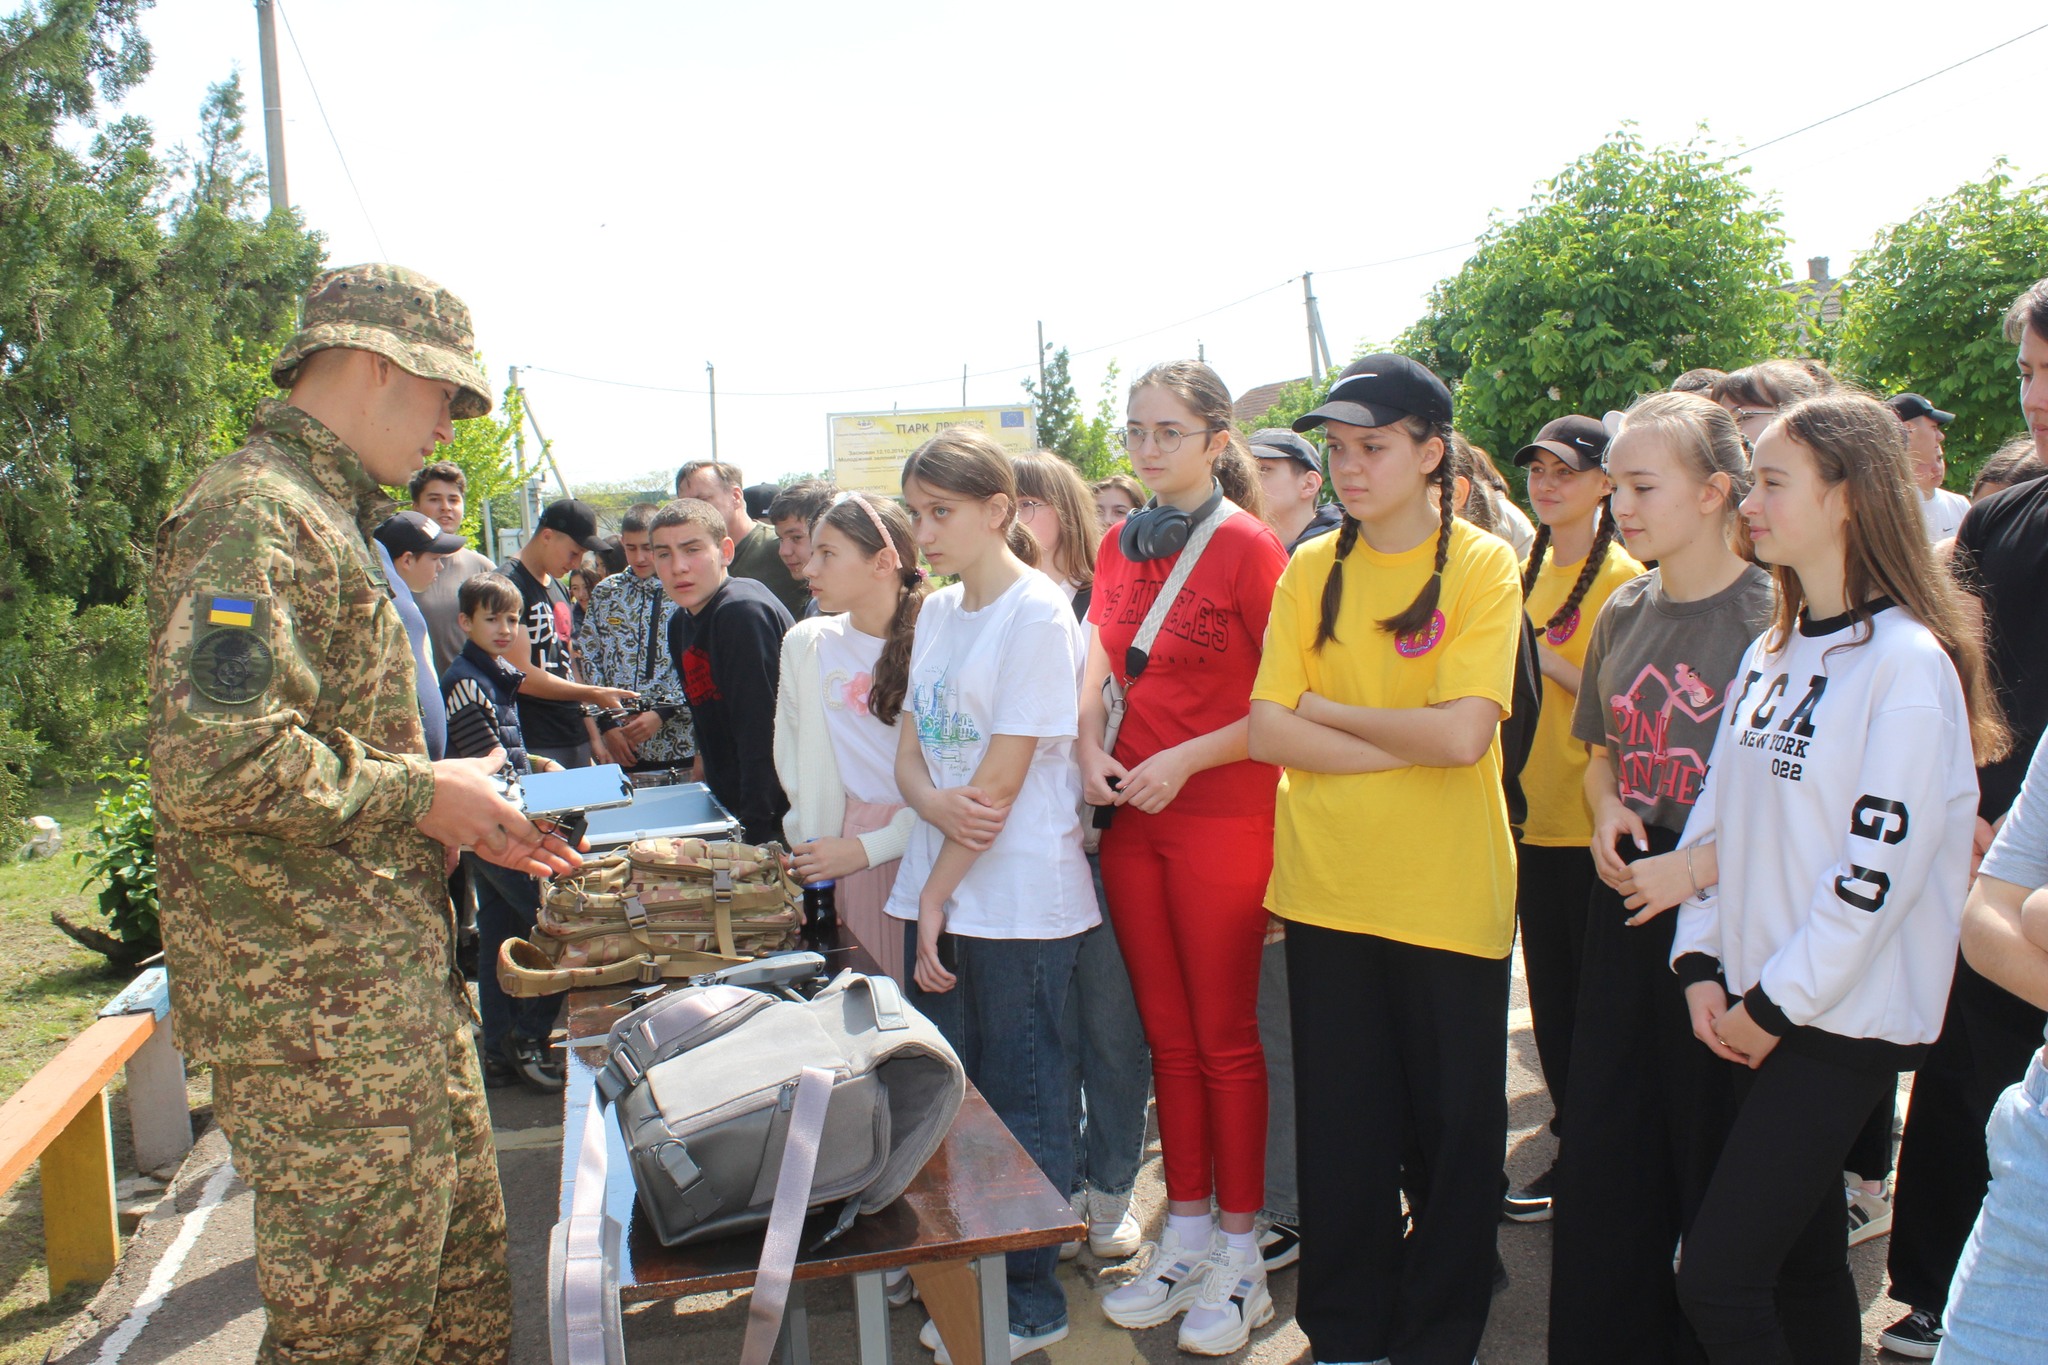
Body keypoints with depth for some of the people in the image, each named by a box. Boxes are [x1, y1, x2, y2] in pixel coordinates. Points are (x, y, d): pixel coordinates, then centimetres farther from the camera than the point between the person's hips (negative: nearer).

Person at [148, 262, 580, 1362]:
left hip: (398, 978, 10)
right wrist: (422, 793, -16)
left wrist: (465, 818, 12)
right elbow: (213, 761, -28)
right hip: (319, 999, -10)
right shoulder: (254, 516, -16)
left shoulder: (323, 520, 19)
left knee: (464, 1273, 20)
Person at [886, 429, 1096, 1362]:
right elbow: (909, 751, 9)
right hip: (941, 895, 7)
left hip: (1020, 903, -7)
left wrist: (936, 896, -12)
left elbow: (1002, 779, -15)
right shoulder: (938, 611, 11)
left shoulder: (1038, 614, -12)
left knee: (1023, 1107, 5)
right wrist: (934, 800, -14)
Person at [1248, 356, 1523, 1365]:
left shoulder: (1483, 565, -4)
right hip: (1327, 890, 3)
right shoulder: (1311, 570, 4)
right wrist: (1409, 745, -13)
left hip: (1450, 893, -2)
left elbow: (1464, 730, -17)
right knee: (1340, 1130, 12)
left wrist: (1327, 711, -7)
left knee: (1453, 1131, 10)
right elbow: (1268, 731, -5)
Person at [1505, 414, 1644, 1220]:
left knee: (1594, 999, 3)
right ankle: (1575, 1146, 27)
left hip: (1591, 822, -7)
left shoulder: (1623, 579, -10)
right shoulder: (1526, 572, 12)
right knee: (1550, 994, 14)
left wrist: (1547, 658, -22)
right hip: (1533, 814, 7)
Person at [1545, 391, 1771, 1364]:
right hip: (1626, 899, 6)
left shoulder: (1773, 613, -10)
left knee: (1717, 1165, 7)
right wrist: (1607, 813, 0)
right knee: (1605, 1152, 12)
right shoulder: (1624, 611, 9)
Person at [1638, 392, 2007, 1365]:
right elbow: (1718, 812, 11)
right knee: (1800, 1260, 16)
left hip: (1845, 1020, -7)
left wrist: (1777, 1002, -13)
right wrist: (1701, 964, 2)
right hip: (1759, 1007, 7)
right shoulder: (1770, 655, 11)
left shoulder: (1908, 662, -14)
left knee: (1717, 1280, -8)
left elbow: (1881, 864, -18)